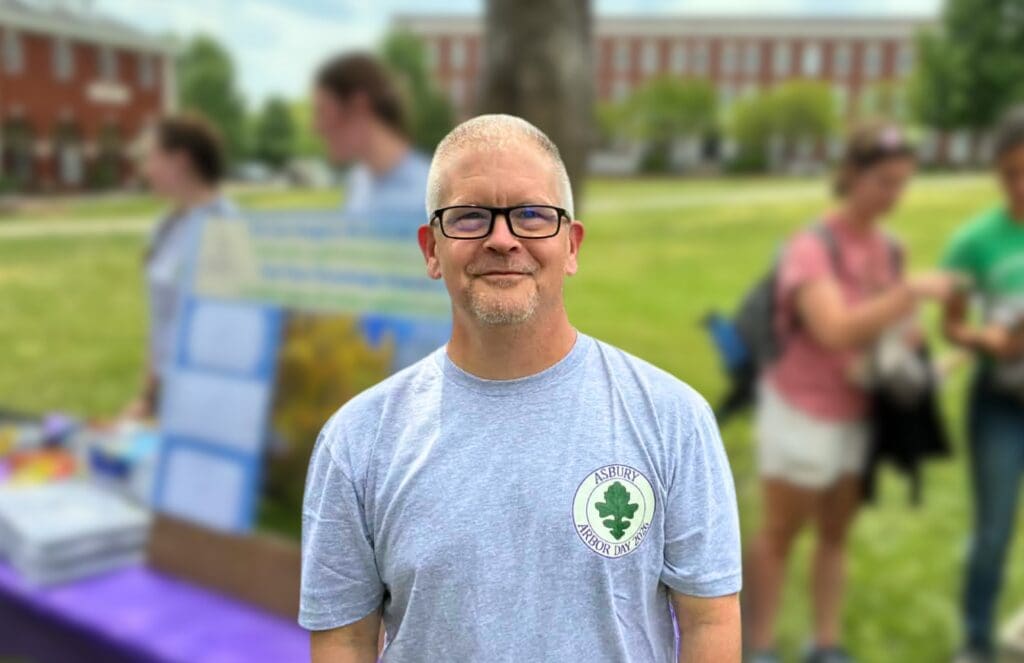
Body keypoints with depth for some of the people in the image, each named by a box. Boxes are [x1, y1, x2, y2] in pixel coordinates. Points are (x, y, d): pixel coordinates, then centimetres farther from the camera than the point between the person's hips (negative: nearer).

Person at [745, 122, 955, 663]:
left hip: (855, 414, 6)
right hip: (802, 413, -6)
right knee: (779, 536, 6)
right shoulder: (811, 247, -19)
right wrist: (913, 291, -30)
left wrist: (908, 347, -6)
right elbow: (835, 329, -32)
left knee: (836, 533, 14)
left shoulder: (887, 249, 3)